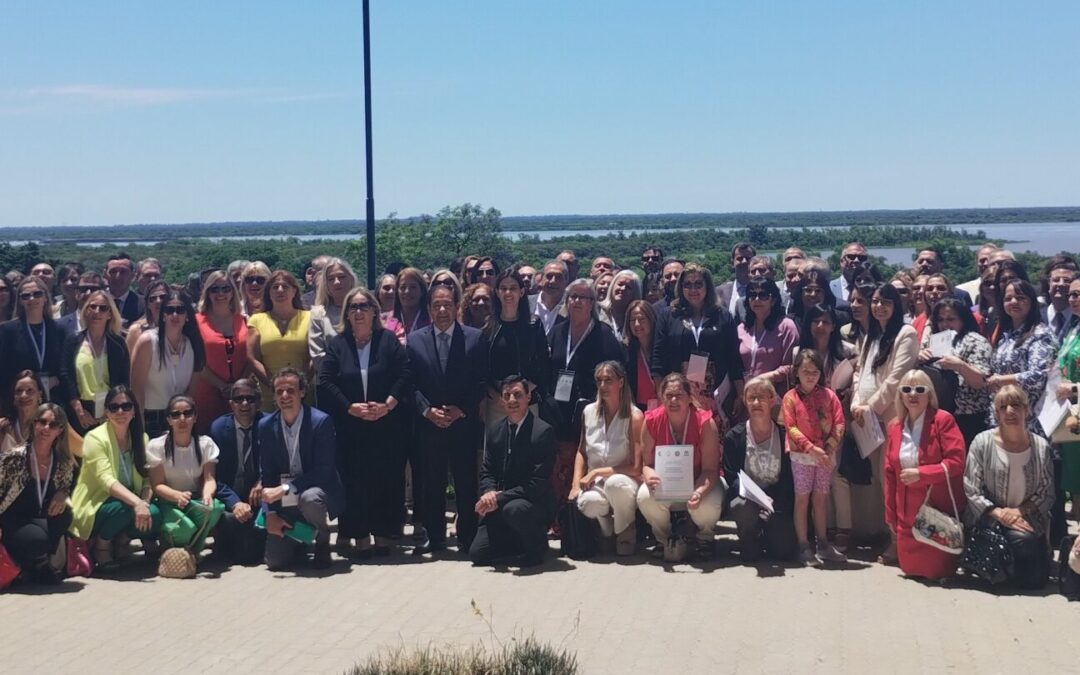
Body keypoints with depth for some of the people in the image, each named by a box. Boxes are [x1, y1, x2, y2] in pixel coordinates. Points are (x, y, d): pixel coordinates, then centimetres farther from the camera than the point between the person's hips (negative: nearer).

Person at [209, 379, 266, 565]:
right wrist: (235, 502, -21)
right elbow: (215, 476, -5)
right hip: (230, 498, 1)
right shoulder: (219, 428, -1)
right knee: (228, 517, -32)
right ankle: (223, 543, 3)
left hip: (259, 497, -1)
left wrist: (264, 482, -19)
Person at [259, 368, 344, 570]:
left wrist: (286, 489, -26)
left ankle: (322, 541, -5)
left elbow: (323, 471, -18)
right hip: (283, 502, 3)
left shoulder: (321, 421, -14)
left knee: (309, 499, -39)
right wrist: (270, 513, -7)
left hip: (314, 491, -3)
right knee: (275, 561, -9)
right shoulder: (266, 426, -1)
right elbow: (266, 474, 3)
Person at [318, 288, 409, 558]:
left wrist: (387, 405, -13)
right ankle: (360, 536, 6)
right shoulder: (336, 344, 6)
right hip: (350, 427, 0)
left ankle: (383, 536, 8)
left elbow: (404, 374, -2)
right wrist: (351, 408, -11)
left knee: (387, 480, 0)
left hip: (387, 425, 0)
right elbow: (325, 382, -1)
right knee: (354, 481, -1)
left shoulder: (388, 340, 5)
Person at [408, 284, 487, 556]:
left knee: (466, 482, 2)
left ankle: (467, 538, 11)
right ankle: (435, 537, 16)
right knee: (431, 483, 6)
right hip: (428, 424, 1)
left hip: (464, 423, -1)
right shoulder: (415, 340, 7)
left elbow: (481, 381, 1)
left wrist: (461, 410, -9)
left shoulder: (475, 338, 3)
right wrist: (427, 410, -9)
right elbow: (410, 383, 4)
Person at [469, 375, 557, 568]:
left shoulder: (543, 431, -15)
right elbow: (487, 471, 8)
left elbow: (538, 483, -20)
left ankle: (536, 548, -7)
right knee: (477, 554, -7)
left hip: (535, 503, -6)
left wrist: (499, 498, -23)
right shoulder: (494, 429, 5)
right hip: (501, 507, 6)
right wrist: (489, 492, -15)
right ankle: (521, 543, 20)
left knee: (514, 509, -38)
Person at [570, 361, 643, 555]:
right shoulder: (589, 412, 6)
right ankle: (606, 533, 3)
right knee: (590, 502, -36)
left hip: (624, 482, -2)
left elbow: (635, 467, -10)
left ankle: (626, 533, -9)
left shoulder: (634, 416, -8)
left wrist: (597, 472, -12)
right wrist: (576, 483, 0)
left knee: (615, 483, -41)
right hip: (594, 483, 2)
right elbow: (581, 451, 16)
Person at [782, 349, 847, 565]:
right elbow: (791, 427, -10)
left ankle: (822, 543, 17)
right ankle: (803, 546, 4)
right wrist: (811, 448, -18)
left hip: (825, 455, 3)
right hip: (801, 455, -3)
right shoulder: (791, 397, -4)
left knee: (820, 498, 10)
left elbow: (839, 423, 1)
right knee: (802, 498, 1)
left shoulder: (829, 395, 4)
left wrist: (830, 446, -13)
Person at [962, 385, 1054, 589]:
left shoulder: (1040, 446, -2)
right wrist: (999, 513, -20)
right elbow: (971, 491, -8)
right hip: (989, 518, -3)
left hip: (1028, 519, 3)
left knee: (1036, 579, -12)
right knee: (1022, 538, -34)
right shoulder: (983, 442, -8)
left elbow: (1047, 493, 1)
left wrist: (1021, 511, -15)